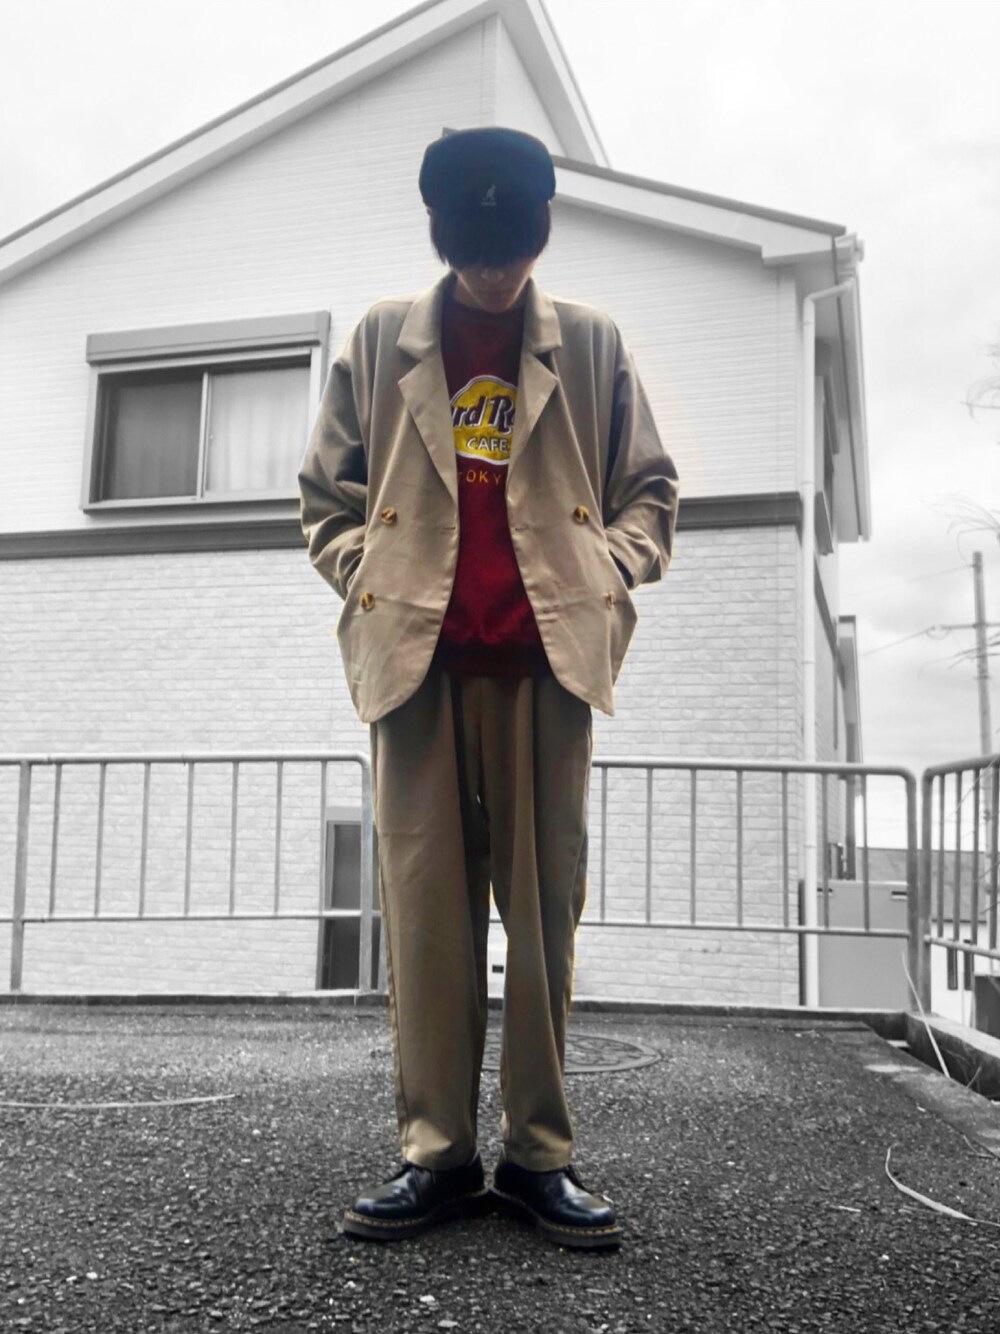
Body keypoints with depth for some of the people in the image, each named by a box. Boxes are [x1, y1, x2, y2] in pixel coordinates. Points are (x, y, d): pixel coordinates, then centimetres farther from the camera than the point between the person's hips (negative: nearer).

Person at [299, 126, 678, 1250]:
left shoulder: (590, 345, 12)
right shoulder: (381, 340, 12)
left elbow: (648, 485, 15)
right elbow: (328, 493, 15)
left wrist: (611, 576, -1)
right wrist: (369, 585, 1)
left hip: (546, 659, 0)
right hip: (419, 656, 0)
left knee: (544, 904, 0)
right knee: (425, 906, -2)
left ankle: (539, 1154, 9)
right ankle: (436, 1152, 7)